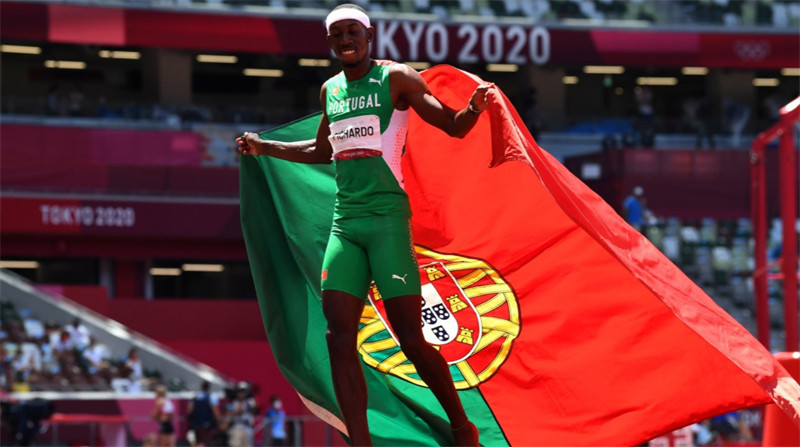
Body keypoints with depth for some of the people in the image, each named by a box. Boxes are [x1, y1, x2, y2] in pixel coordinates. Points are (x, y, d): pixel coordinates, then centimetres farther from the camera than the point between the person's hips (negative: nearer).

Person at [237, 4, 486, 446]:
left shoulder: (396, 79, -1)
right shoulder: (330, 91, 17)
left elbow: (453, 126, -4)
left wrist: (474, 108, -25)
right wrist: (264, 147, 30)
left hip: (387, 217, -6)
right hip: (344, 222, 6)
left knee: (410, 336, -7)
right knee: (339, 335, -6)